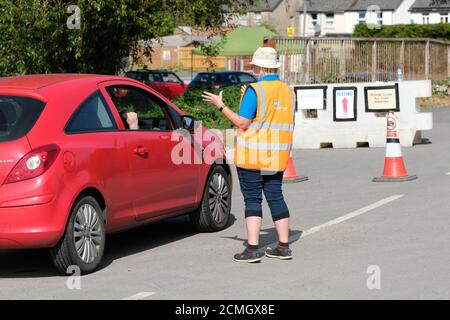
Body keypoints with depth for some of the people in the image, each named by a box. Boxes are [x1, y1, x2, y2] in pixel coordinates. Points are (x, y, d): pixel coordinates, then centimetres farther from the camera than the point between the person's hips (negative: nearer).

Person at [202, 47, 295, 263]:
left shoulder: (255, 91, -13)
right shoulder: (288, 92, 9)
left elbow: (242, 122, -15)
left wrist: (220, 105, -3)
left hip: (252, 156, -6)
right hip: (276, 157, 6)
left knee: (252, 200, -3)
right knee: (275, 197, 12)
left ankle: (252, 248, -7)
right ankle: (284, 247, 13)